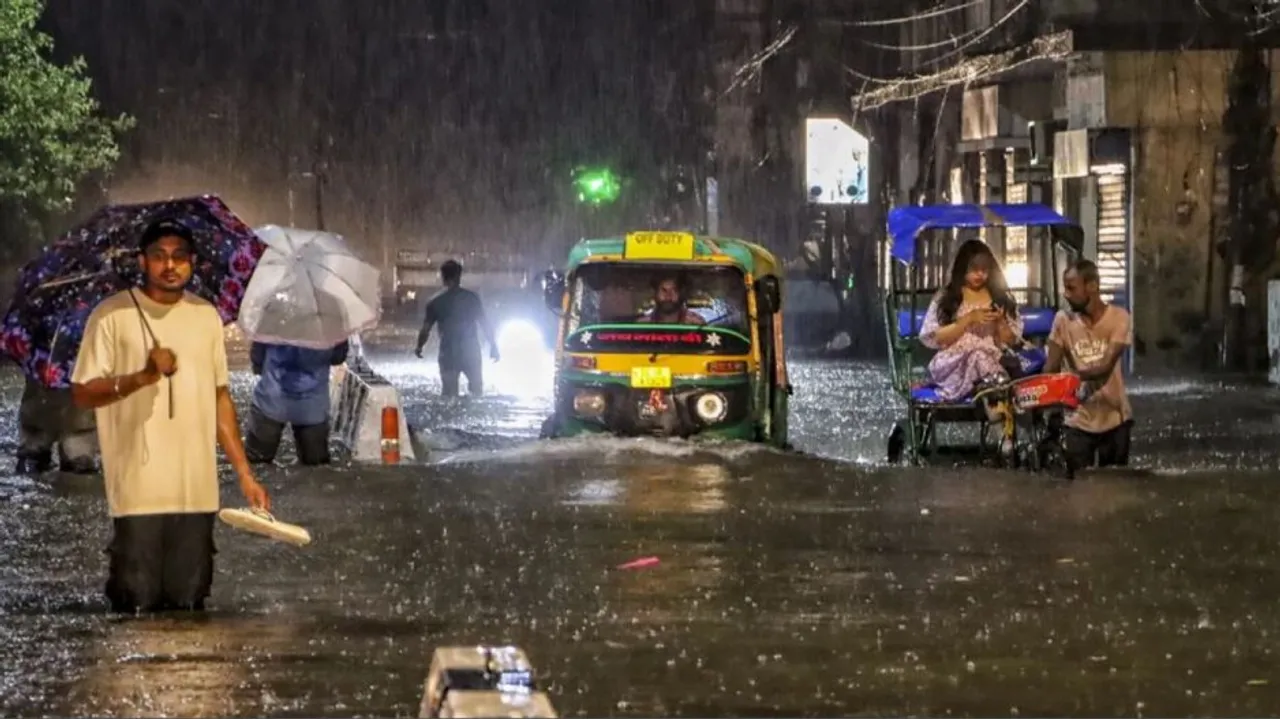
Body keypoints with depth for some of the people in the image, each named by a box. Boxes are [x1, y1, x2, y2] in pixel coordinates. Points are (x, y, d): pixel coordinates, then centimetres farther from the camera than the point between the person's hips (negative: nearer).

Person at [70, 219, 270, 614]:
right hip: (138, 490, -4)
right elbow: (82, 393, -5)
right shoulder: (112, 315, -4)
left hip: (197, 491, 4)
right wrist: (142, 377, -20)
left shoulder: (206, 316, 11)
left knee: (189, 607, 8)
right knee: (138, 607, -4)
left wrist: (244, 473, 12)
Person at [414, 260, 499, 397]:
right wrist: (493, 346, 5)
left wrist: (419, 347, 17)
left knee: (449, 394, 6)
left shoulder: (436, 303, -2)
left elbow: (426, 328, -1)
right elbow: (484, 323, -4)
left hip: (448, 355, 0)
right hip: (471, 353, 0)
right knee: (476, 391, 16)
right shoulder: (472, 298, -3)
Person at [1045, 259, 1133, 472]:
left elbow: (1106, 366, -20)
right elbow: (1051, 368, -4)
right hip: (1079, 421, 1)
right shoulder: (1063, 320, -3)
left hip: (1114, 419, -1)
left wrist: (1078, 376, -38)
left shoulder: (1118, 318, -10)